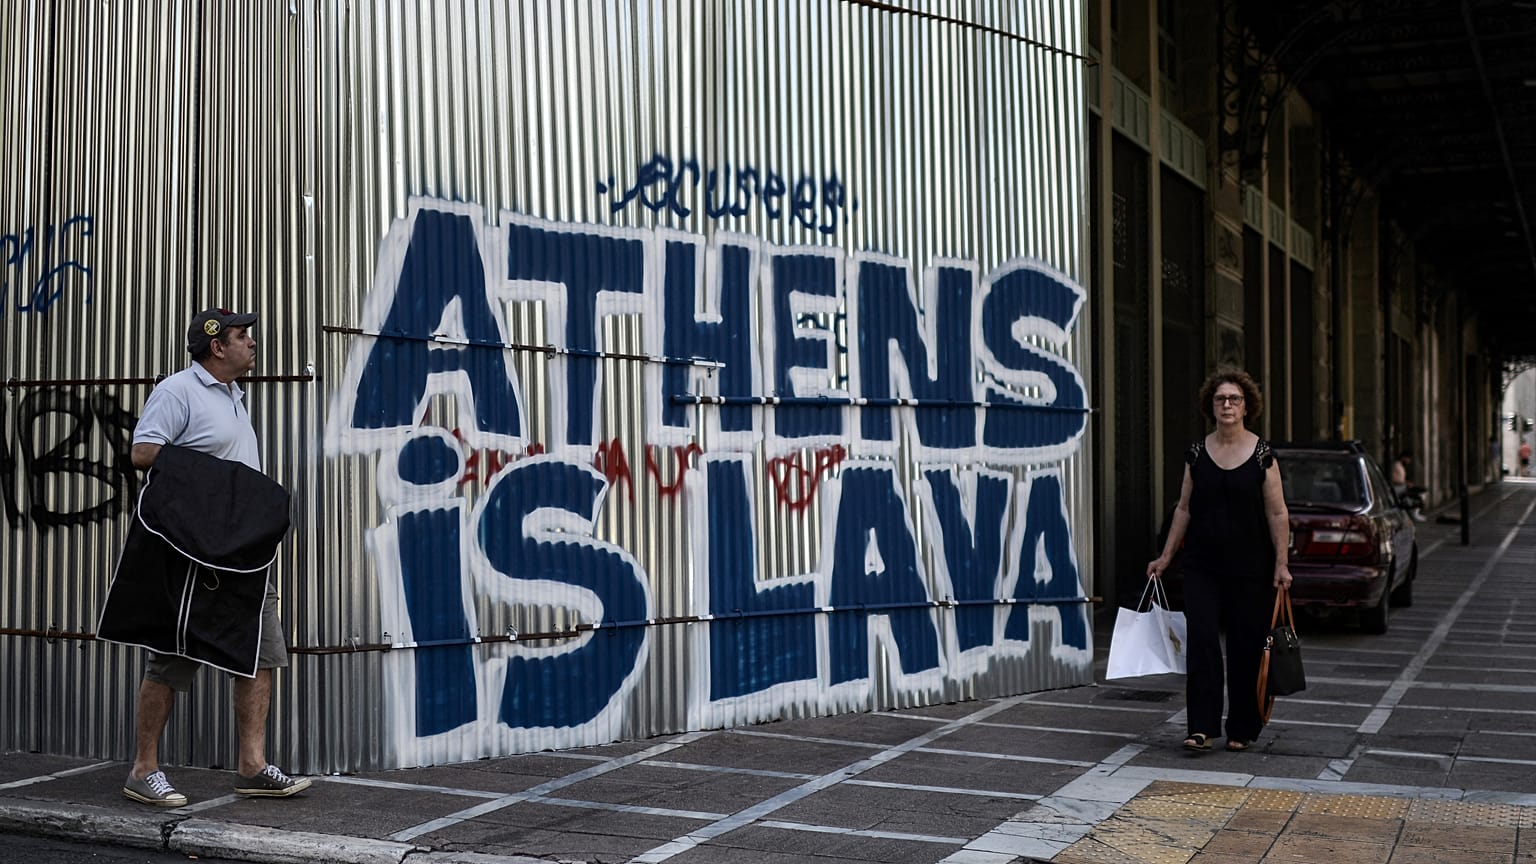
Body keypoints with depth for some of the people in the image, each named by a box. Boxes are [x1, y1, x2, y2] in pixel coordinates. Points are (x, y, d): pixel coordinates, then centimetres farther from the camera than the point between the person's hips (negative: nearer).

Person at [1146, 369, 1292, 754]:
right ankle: (1202, 728, -4)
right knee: (1202, 643, -6)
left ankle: (1242, 729, 16)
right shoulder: (1196, 453, 5)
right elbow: (1184, 509, 10)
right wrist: (1166, 556, 9)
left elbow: (1277, 514, -1)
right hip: (1202, 566, 2)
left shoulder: (1262, 453, -2)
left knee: (1246, 648, 4)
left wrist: (1281, 563, -7)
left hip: (1250, 567, -2)